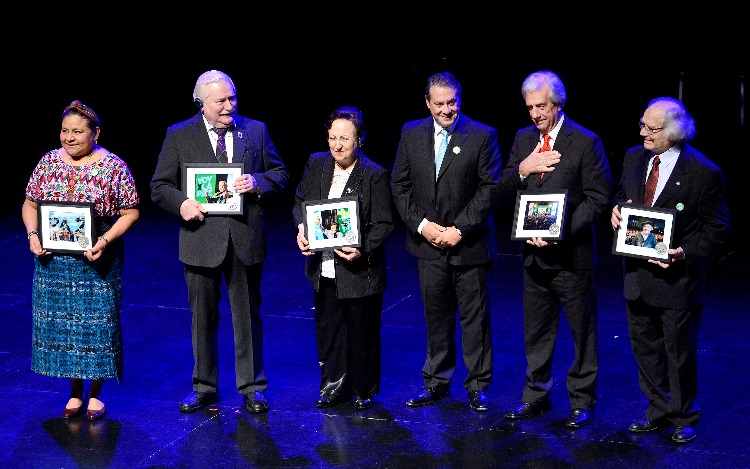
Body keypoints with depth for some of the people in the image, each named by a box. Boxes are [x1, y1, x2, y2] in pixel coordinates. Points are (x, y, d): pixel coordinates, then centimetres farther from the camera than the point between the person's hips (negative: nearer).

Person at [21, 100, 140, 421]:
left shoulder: (114, 166, -6)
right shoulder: (48, 162, 5)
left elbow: (130, 212, -6)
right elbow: (30, 204, 11)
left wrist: (105, 241, -19)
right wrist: (33, 235, -6)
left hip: (97, 261, -3)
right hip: (54, 260, 4)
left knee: (97, 324, 3)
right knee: (59, 323, 8)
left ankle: (95, 393, 19)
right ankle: (75, 392, 23)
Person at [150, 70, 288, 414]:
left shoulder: (256, 130, 5)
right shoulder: (179, 136, 1)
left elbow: (280, 174, 11)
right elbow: (160, 186, 3)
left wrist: (257, 182, -10)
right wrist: (181, 203, -16)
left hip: (246, 239, 1)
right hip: (201, 238, -1)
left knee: (248, 316, 8)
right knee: (203, 317, 9)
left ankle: (252, 387, 20)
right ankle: (204, 387, 23)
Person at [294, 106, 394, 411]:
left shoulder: (374, 175, -13)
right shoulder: (316, 164, 2)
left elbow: (383, 223, -11)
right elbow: (300, 200, 14)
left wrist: (363, 250, -25)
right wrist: (301, 229, -5)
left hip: (360, 269, -4)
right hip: (324, 268, 5)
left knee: (362, 331, 9)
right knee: (327, 328, 15)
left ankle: (364, 391, 27)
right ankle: (334, 384, 32)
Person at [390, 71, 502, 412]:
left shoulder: (482, 136, -7)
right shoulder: (411, 134, 4)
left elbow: (490, 188, -9)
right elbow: (400, 185, 6)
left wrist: (460, 229, -14)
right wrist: (421, 224, -7)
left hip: (469, 244, -3)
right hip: (428, 243, 3)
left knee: (475, 317, 5)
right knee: (436, 317, 13)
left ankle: (477, 386, 17)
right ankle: (436, 383, 25)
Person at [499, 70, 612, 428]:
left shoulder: (586, 142, -9)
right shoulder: (523, 138, 8)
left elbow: (598, 199, -11)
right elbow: (504, 187, 10)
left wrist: (561, 231, -19)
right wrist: (522, 169, -11)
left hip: (571, 252, -5)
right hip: (533, 251, 5)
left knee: (582, 330, 6)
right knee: (536, 331, 14)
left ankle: (582, 400, 18)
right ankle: (537, 395, 26)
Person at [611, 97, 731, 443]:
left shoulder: (704, 173, -16)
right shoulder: (634, 157, 1)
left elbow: (718, 230, -10)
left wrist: (686, 253, -23)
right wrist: (618, 208, -4)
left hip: (677, 277, -6)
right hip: (637, 273, 6)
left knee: (680, 353, 9)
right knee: (644, 348, 17)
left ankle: (684, 418, 29)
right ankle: (658, 411, 35)